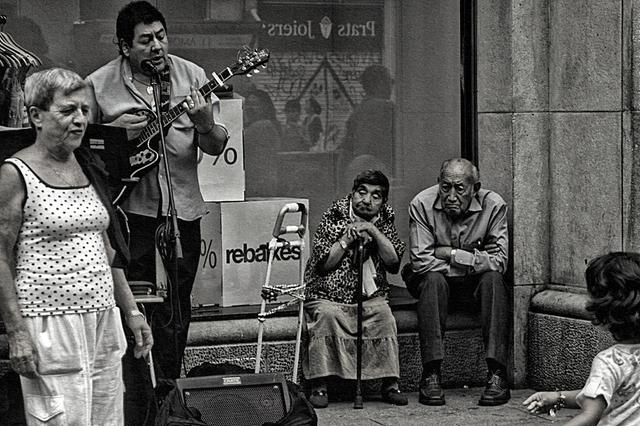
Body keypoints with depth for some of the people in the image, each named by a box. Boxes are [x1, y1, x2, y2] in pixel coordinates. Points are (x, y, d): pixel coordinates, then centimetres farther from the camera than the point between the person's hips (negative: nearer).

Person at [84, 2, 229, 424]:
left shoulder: (191, 76, 4)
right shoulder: (100, 84, -2)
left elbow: (217, 145, 6)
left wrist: (206, 125, -17)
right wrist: (111, 132, -13)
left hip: (182, 211, 3)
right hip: (128, 211, -3)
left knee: (175, 314, 12)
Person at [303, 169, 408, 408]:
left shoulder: (384, 221, 11)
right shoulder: (334, 217, 2)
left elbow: (394, 262, -1)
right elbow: (323, 263, -4)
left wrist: (374, 232, -11)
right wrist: (347, 238, -14)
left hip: (370, 297, 2)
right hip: (328, 295, -2)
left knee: (384, 316, -27)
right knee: (326, 315, -32)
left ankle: (390, 384, -21)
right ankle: (319, 386, -27)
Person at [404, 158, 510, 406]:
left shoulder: (494, 205, -14)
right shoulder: (422, 205, -16)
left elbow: (498, 262, -20)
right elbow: (421, 261, -22)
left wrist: (451, 254, -22)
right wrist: (472, 262, -21)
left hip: (477, 285, 1)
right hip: (435, 283, -1)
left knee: (493, 279, -30)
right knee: (433, 279, -33)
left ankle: (497, 374, -33)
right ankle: (431, 374, -34)